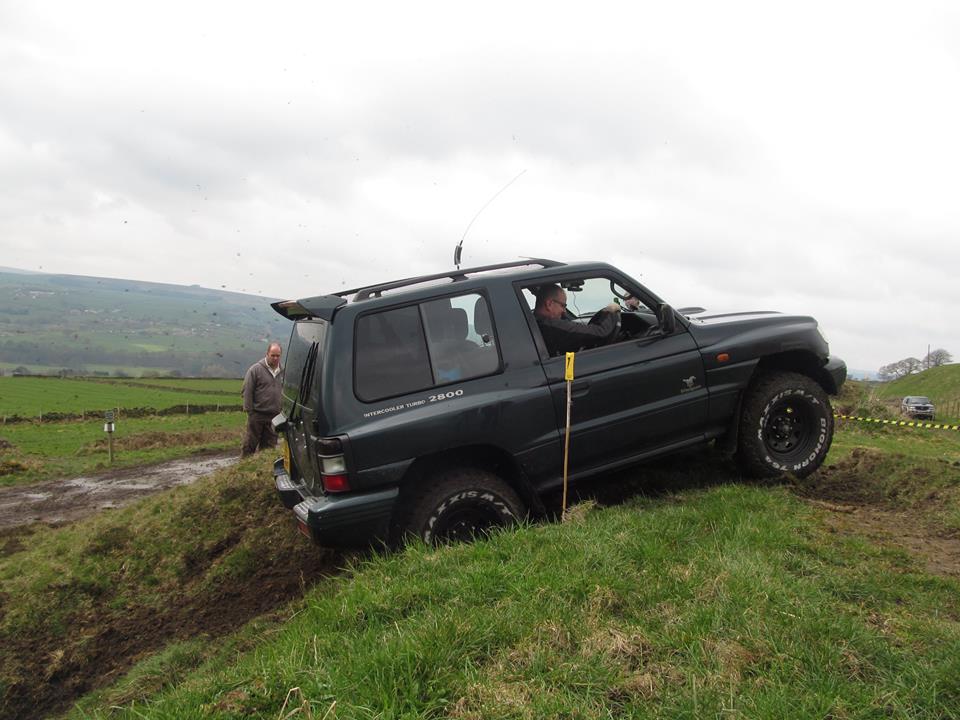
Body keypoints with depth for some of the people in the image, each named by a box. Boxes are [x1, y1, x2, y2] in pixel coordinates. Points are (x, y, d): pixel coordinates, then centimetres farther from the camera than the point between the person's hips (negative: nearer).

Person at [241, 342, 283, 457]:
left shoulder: (282, 371, 9)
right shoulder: (256, 369, -5)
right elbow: (247, 391, -7)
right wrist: (249, 411, -10)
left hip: (274, 416, 4)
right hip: (257, 414, -4)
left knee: (269, 445, 9)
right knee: (250, 443, 1)